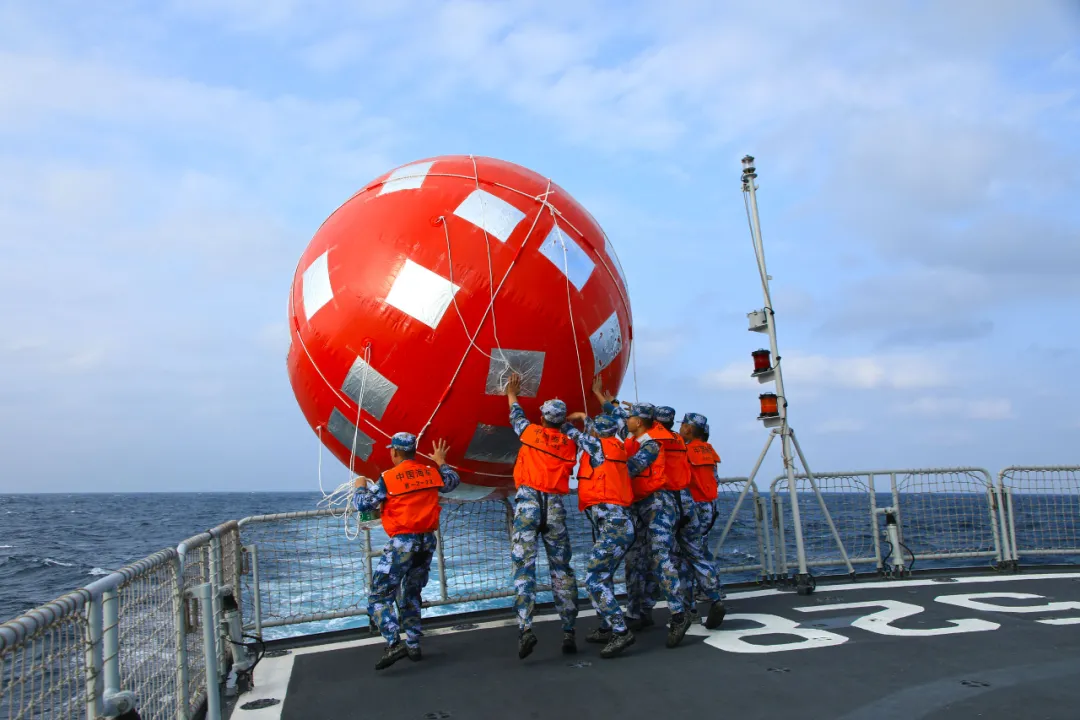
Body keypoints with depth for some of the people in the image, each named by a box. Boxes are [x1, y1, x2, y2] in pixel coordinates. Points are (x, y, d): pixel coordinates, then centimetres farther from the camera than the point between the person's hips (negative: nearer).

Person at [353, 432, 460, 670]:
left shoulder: (388, 478, -9)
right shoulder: (431, 473, 5)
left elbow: (363, 504, -6)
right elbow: (453, 482, 24)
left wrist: (360, 487, 15)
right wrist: (441, 462, 40)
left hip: (402, 542, -6)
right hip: (427, 541, 6)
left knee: (379, 595, 0)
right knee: (411, 594, 21)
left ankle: (393, 644, -14)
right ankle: (413, 645, 21)